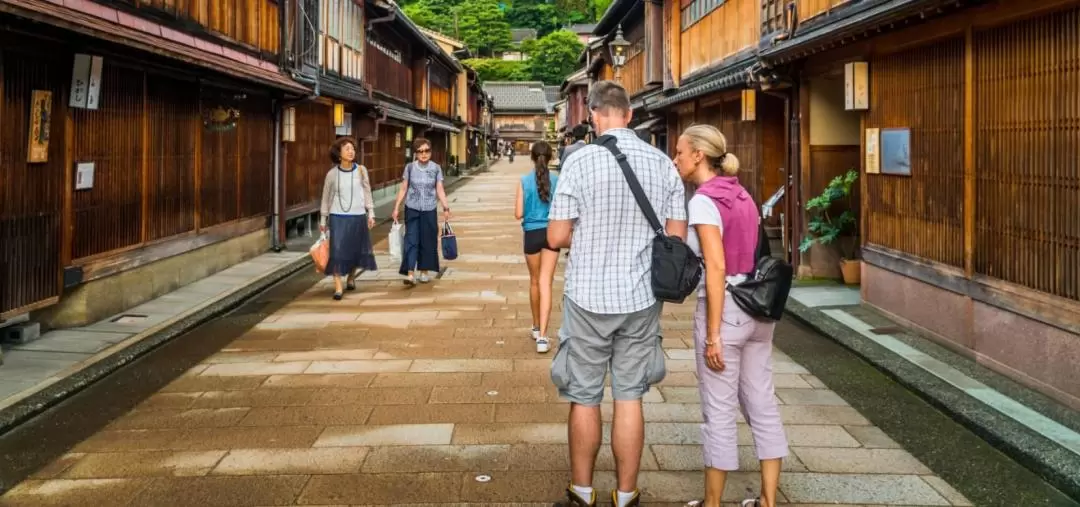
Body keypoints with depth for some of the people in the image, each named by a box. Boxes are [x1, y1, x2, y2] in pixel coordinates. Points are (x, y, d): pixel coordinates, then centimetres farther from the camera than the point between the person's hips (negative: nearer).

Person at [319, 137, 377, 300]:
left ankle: (351, 278, 37)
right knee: (337, 250, -8)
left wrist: (371, 213, 0)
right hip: (338, 216, -1)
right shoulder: (332, 173, -2)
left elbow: (367, 193, 5)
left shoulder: (361, 170, -1)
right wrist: (323, 220, 7)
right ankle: (338, 288, -4)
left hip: (358, 216, 1)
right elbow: (326, 197, 6)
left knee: (356, 249, 11)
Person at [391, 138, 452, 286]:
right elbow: (403, 189, 2)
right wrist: (396, 208, -1)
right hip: (412, 209, -1)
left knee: (427, 241, 7)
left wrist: (446, 208, -9)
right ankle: (410, 274, -10)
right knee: (411, 240, -6)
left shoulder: (436, 168, -1)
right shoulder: (410, 167, -2)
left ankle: (424, 272, 19)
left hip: (429, 210, 1)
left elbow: (440, 190, -1)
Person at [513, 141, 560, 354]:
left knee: (534, 281, 19)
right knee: (545, 282, -4)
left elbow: (518, 214, -6)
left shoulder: (524, 181, -6)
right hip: (551, 233, 0)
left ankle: (537, 327, 35)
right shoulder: (557, 181, -5)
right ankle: (542, 335, -14)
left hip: (532, 233, 1)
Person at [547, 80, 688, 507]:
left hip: (588, 297, -2)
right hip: (641, 298, 3)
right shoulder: (663, 163, -2)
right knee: (629, 398, 12)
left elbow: (556, 238, -10)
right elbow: (677, 236, 3)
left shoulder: (580, 161, -11)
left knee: (584, 398, 11)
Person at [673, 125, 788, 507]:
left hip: (725, 310, -8)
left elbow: (717, 269, -19)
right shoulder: (743, 197, 10)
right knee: (763, 406, 11)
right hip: (757, 308, 8)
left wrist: (712, 335, -18)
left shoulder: (703, 202, -13)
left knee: (719, 412, 3)